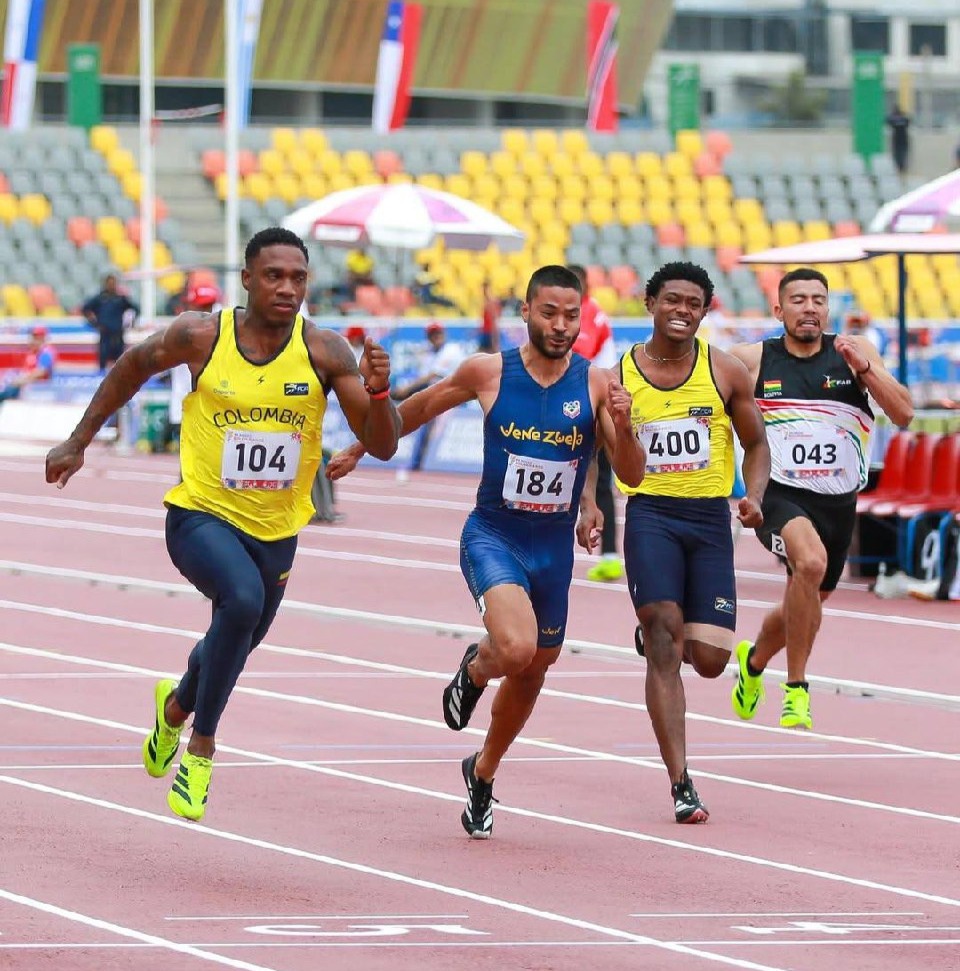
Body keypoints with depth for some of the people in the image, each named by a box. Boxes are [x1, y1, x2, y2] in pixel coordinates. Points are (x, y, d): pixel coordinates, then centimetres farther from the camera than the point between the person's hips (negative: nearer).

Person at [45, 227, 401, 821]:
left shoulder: (325, 352, -11)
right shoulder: (202, 337, -13)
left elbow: (382, 446, -12)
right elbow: (132, 368, 7)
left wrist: (378, 393, -32)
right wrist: (78, 443, 11)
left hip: (275, 529, 4)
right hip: (202, 514, -4)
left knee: (239, 640, 22)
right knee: (242, 599, -32)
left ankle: (177, 704, 59)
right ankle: (201, 749, -17)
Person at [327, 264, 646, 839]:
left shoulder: (596, 385, -6)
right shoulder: (488, 373, -8)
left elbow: (632, 477, -7)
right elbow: (421, 408, 11)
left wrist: (623, 426, -27)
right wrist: (359, 450, 19)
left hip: (555, 548, 3)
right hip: (493, 536, -3)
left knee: (532, 672, 17)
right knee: (516, 649, -28)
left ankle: (483, 774, 43)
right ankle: (476, 668, 10)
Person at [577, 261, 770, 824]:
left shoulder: (725, 372, 3)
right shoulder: (618, 376, 2)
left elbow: (756, 443, 11)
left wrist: (754, 495, -7)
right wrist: (590, 504, -5)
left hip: (711, 519, 2)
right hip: (650, 514, -2)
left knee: (709, 659, -1)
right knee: (663, 637, -17)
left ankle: (659, 635, 38)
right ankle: (682, 784, -16)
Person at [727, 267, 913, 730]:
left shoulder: (854, 351, 0)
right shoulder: (751, 359, -3)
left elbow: (903, 414, -8)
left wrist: (863, 367, -19)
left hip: (838, 502, 4)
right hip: (779, 495, -4)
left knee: (803, 609, 19)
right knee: (811, 562, -34)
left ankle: (754, 659, 55)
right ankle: (795, 690, -20)